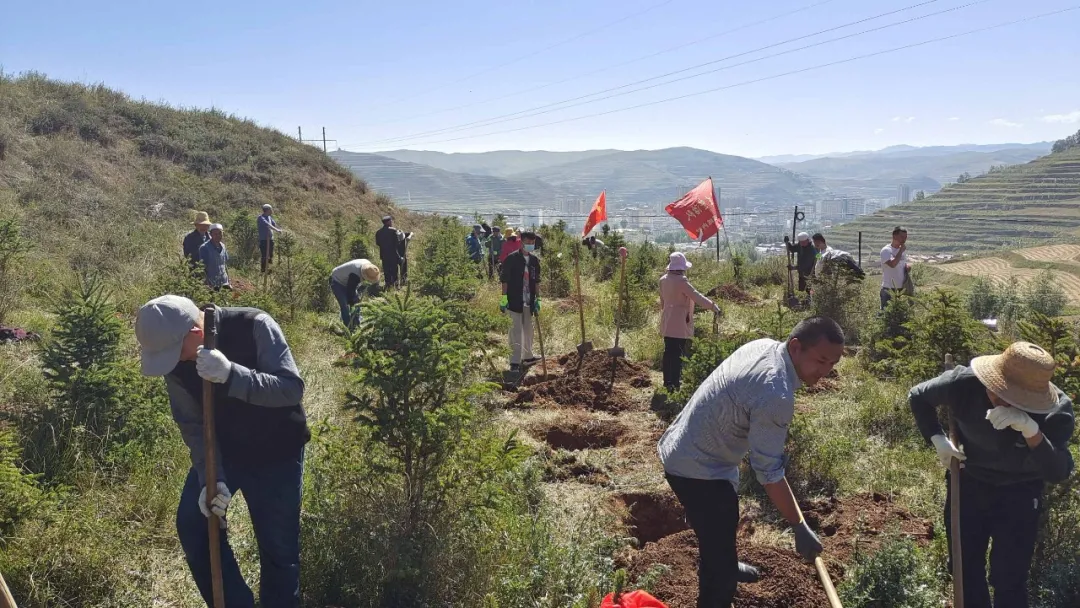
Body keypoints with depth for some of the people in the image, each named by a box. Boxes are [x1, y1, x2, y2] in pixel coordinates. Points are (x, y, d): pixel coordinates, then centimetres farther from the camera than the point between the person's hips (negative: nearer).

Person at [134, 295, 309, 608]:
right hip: (222, 449, 4)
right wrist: (211, 478, -23)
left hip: (278, 451, -4)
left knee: (279, 547, 0)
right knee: (191, 522, -6)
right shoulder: (175, 358, -14)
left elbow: (292, 388, -34)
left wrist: (231, 374, -47)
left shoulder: (254, 327, -28)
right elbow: (192, 424, -10)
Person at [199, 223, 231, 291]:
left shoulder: (222, 246, 10)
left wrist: (228, 282, 14)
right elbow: (203, 267, -10)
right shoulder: (204, 248, -9)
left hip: (223, 283, 6)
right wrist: (208, 284, -15)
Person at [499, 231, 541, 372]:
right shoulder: (512, 259, -8)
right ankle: (515, 362, -5)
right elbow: (504, 280, -8)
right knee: (516, 331, -7)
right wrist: (504, 298, -11)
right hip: (514, 301, -6)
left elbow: (537, 281, 14)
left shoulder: (535, 260, 8)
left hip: (529, 302, 6)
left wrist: (537, 299, 11)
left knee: (528, 330, 16)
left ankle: (527, 356, 30)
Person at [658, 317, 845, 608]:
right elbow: (769, 471, -27)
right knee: (719, 552, -5)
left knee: (723, 521, 35)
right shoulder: (776, 394, -32)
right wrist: (799, 527, -19)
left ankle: (725, 565, 61)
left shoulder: (764, 345, -3)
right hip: (697, 468, -11)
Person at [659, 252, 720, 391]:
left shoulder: (663, 280, 5)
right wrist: (713, 306, -18)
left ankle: (667, 381, 21)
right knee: (678, 354, -2)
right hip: (680, 324, -8)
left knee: (668, 352, 14)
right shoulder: (681, 281, -19)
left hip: (667, 324, 8)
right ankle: (675, 383, 0)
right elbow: (697, 297, -22)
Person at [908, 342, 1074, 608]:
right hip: (968, 482, 2)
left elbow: (1058, 473, -37)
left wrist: (1031, 431, -51)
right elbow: (918, 397, -6)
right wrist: (938, 439, -15)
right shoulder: (964, 383, -27)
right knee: (965, 566, 14)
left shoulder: (1056, 410, -29)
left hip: (1019, 493, -2)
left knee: (1008, 577, -2)